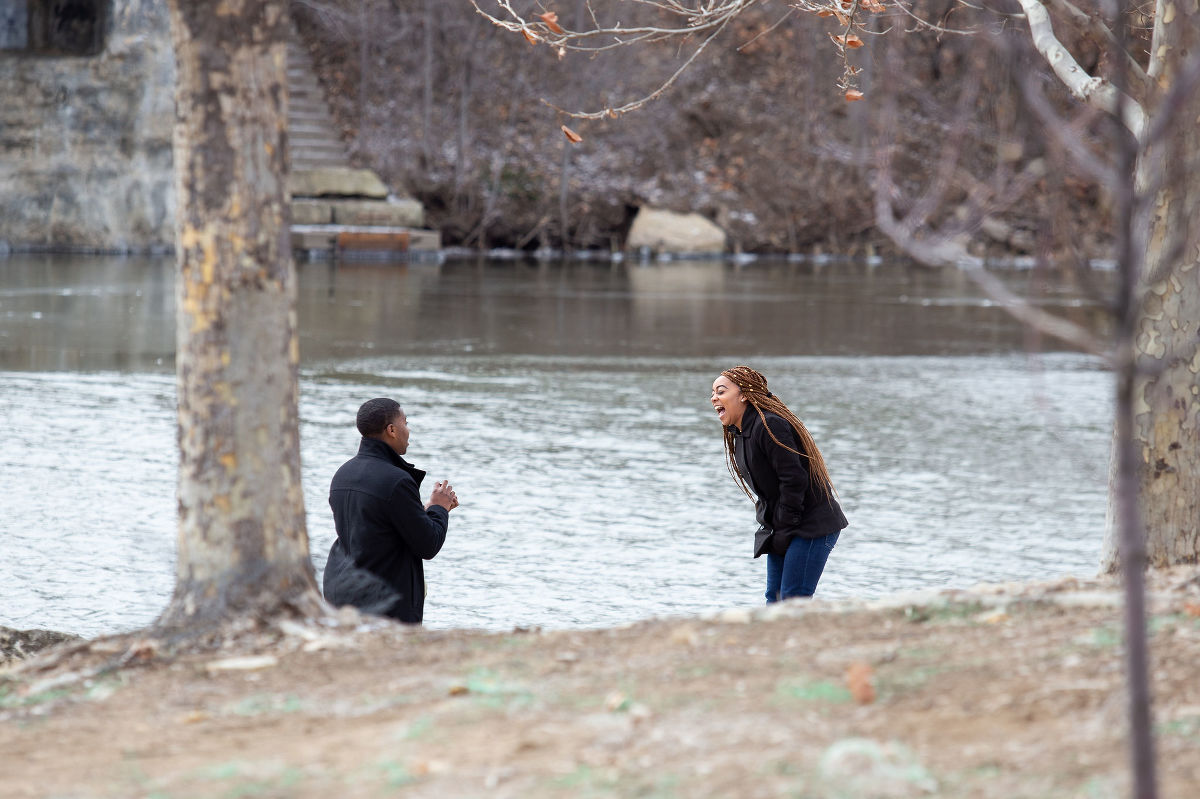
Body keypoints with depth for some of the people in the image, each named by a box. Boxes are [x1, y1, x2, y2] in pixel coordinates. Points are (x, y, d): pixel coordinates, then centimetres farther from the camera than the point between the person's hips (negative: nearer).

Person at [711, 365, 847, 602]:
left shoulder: (769, 426, -19)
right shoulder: (740, 435, 13)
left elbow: (794, 479, -22)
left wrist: (784, 530, -17)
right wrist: (770, 527, 9)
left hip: (812, 527, -10)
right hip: (782, 531, 10)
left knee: (793, 600, -15)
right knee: (775, 599, 6)